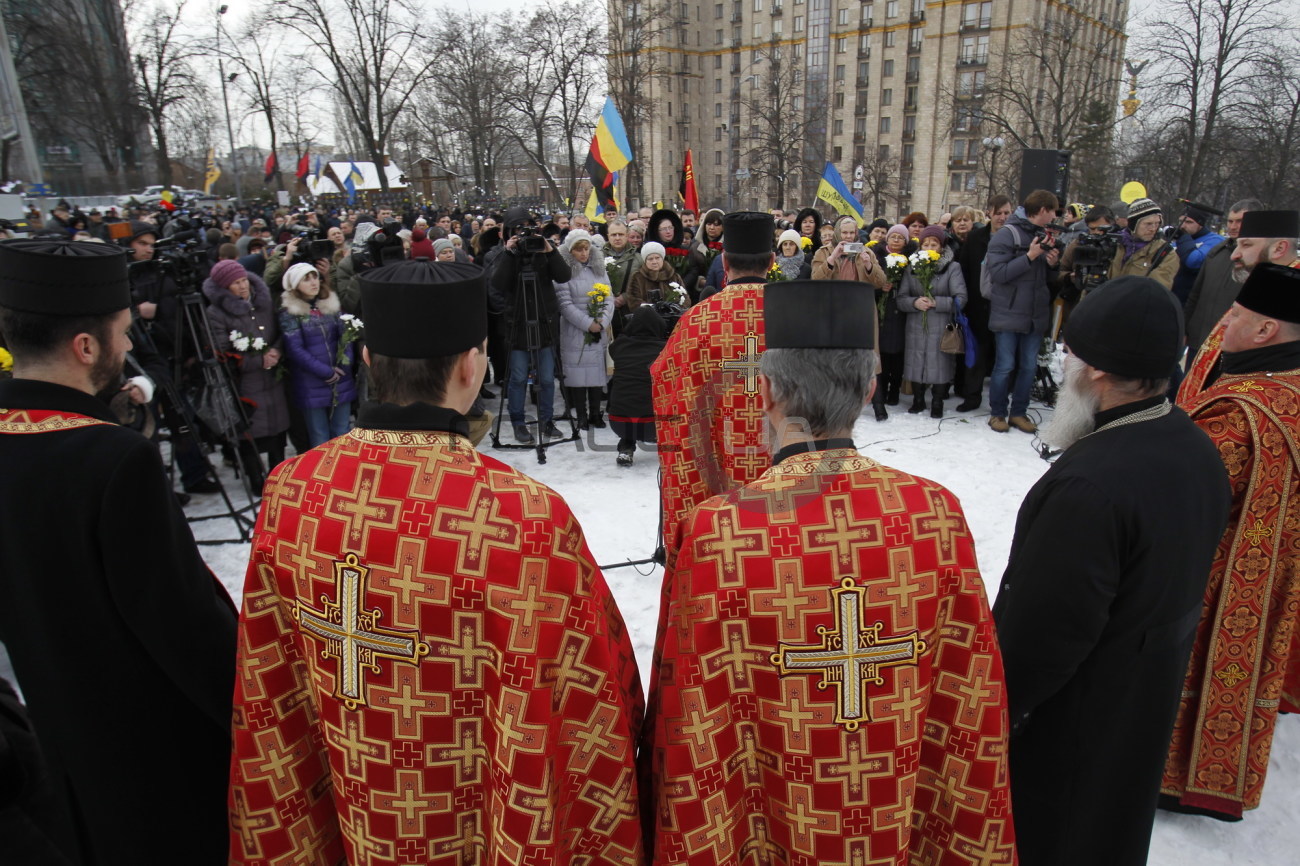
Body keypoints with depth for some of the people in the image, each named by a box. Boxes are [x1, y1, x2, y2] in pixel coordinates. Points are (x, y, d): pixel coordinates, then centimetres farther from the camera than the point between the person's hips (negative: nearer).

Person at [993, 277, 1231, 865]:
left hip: (1069, 714, -8)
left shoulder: (1090, 485, -35)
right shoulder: (1196, 448, -5)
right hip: (1152, 694, 8)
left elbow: (1040, 633, -29)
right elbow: (1180, 581, 8)